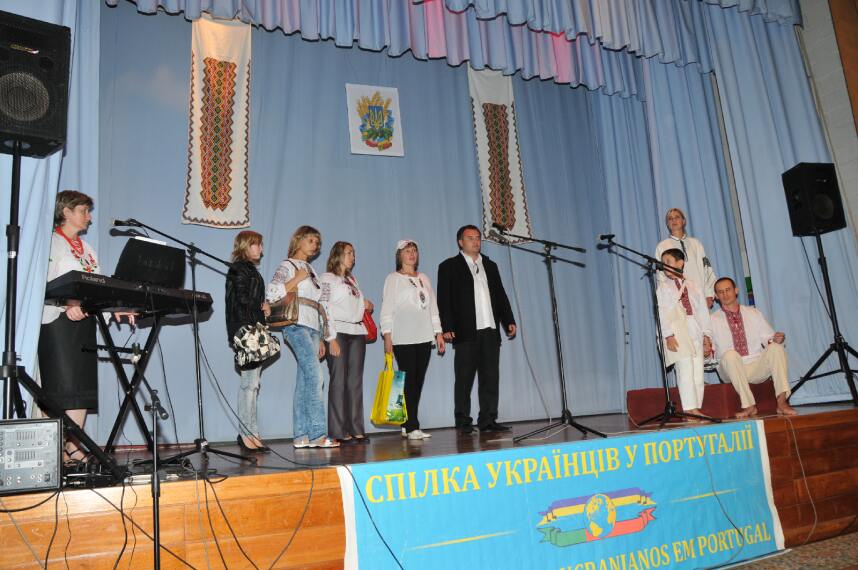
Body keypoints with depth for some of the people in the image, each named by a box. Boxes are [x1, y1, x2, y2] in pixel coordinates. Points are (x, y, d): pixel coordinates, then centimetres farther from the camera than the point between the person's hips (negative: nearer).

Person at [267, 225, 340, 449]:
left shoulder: (310, 270, 26)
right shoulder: (287, 266, 3)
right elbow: (271, 294, -12)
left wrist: (326, 337, 21)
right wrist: (296, 279, -10)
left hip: (312, 327, 8)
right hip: (296, 325, -7)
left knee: (305, 382, 3)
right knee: (315, 376, -18)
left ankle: (301, 436, 4)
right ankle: (318, 433, -18)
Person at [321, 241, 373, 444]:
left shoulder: (352, 279, 24)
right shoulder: (327, 278, 4)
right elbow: (323, 307, -4)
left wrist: (366, 304, 8)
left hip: (357, 331, 6)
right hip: (338, 331, -6)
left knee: (356, 381, 3)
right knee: (339, 380, -7)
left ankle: (356, 429, 6)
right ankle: (339, 431, -6)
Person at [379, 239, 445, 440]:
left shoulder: (424, 279, 19)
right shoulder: (393, 279, 4)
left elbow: (432, 307, 20)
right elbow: (387, 309, -2)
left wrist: (438, 333, 14)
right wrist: (387, 335, -10)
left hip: (424, 337, 5)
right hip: (403, 339, -5)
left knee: (418, 382, 2)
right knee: (408, 381, -9)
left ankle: (407, 425, 9)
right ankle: (412, 427, -6)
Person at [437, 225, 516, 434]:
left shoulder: (490, 266, 20)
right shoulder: (449, 267, 4)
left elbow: (501, 296, 19)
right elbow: (444, 300, -2)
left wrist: (509, 321, 9)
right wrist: (447, 328, -11)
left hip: (490, 331, 5)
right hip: (466, 332, -5)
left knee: (490, 377, 4)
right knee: (464, 379, 0)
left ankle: (488, 420, 10)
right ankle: (463, 421, 7)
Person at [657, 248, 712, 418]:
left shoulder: (693, 286, 17)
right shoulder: (663, 287, 8)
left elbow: (703, 311, 14)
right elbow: (662, 313, -2)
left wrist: (707, 336, 7)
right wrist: (668, 335, -14)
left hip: (695, 331, 4)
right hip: (677, 332, -4)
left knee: (698, 373, 1)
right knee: (686, 370, -12)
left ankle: (696, 409, 6)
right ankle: (690, 409, -12)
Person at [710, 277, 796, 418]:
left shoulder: (753, 313, 14)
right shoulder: (713, 320, 7)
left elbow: (768, 338, 10)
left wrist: (776, 339, -12)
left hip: (758, 367, 2)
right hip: (732, 369, -2)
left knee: (776, 347, -25)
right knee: (730, 354, -35)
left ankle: (782, 401, -31)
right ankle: (749, 405, -32)